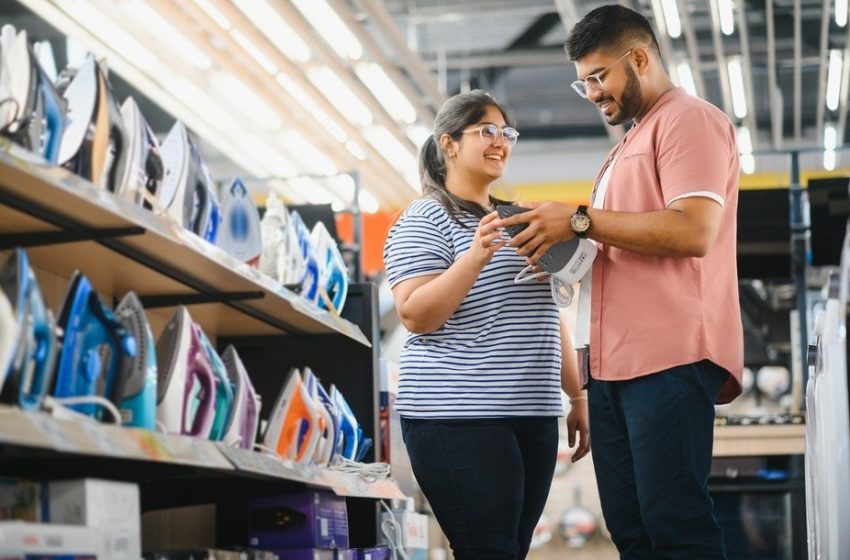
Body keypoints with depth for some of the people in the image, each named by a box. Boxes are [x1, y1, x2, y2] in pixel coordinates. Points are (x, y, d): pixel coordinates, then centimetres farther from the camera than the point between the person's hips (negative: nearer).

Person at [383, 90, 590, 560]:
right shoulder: (424, 220, -3)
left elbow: (547, 318, 23)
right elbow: (415, 316, -15)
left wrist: (577, 396, 18)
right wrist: (475, 257, -25)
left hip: (533, 417, 8)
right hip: (459, 420, -7)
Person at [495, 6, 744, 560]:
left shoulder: (689, 119, -2)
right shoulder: (630, 144, 27)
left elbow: (693, 231, -16)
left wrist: (581, 220, -12)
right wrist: (566, 247, 14)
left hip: (669, 355, -10)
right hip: (615, 362, 10)